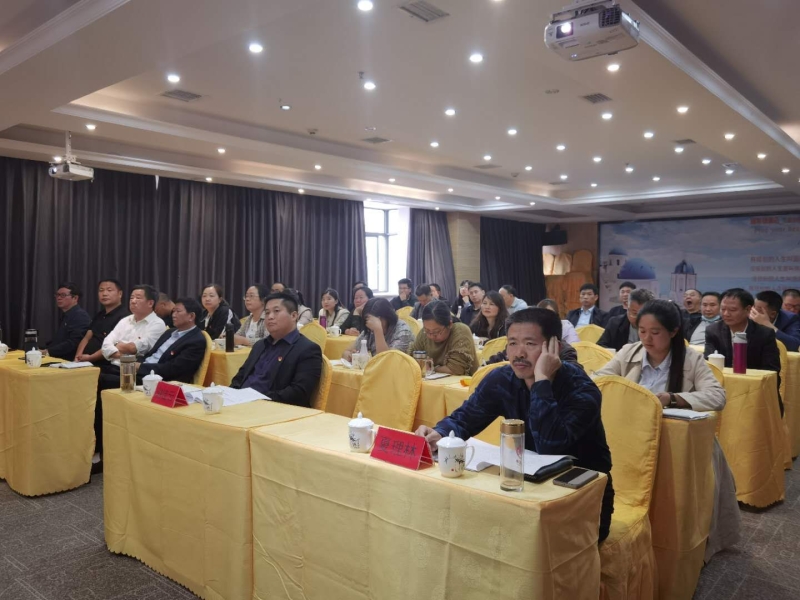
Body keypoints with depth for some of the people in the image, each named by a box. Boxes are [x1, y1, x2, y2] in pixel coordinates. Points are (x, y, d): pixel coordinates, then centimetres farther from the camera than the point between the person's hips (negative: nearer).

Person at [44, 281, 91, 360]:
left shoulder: (81, 316, -10)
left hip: (72, 361, -8)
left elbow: (73, 343, -20)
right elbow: (57, 341, 19)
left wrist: (48, 352, -20)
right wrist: (42, 350, 3)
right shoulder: (65, 315, 20)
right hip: (59, 360, 8)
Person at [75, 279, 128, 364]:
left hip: (106, 365, -8)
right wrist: (78, 357, 2)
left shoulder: (123, 316, -11)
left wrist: (90, 358, -14)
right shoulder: (99, 315, 19)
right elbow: (86, 338, 17)